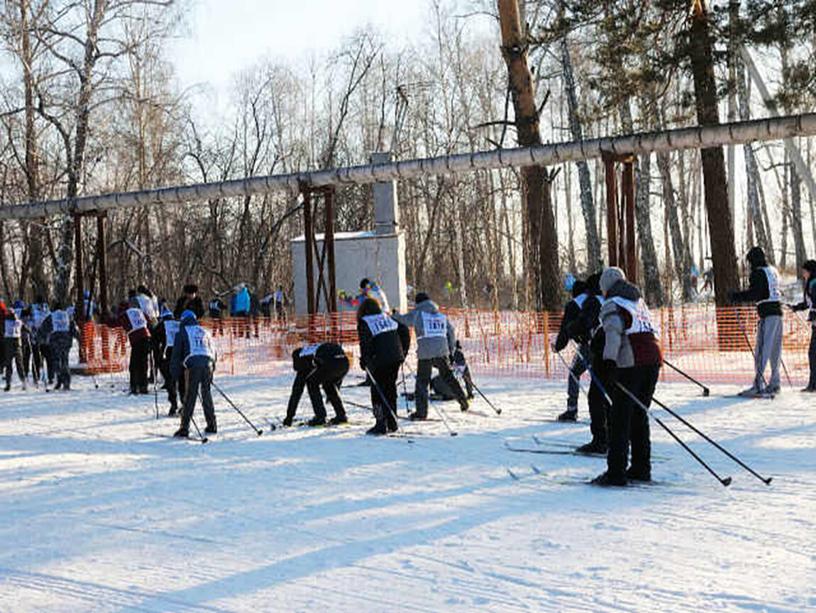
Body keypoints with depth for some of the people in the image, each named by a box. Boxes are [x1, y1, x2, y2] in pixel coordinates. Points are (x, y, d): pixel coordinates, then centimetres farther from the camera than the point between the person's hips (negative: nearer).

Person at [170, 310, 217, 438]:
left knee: (189, 397, -6)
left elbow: (176, 354, 6)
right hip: (208, 363, 4)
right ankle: (212, 426, 16)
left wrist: (175, 374, 9)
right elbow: (213, 351, 25)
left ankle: (184, 428, -9)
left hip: (192, 365, -4)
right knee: (207, 395, 13)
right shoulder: (205, 332, 24)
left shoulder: (182, 332, 10)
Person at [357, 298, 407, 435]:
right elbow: (404, 330, 15)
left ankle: (381, 424, -6)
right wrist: (403, 351, 20)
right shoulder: (388, 318, 16)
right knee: (390, 389, 14)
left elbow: (365, 342, -15)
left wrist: (364, 360, -7)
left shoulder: (364, 323, -2)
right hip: (396, 359, 6)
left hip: (380, 361, -6)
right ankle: (392, 423, 17)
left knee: (378, 391, 0)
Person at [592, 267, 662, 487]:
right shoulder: (639, 301, 24)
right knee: (639, 414, 16)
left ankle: (616, 472, -7)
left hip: (630, 363, -7)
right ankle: (641, 468, 19)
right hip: (653, 359, 8)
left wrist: (609, 361, -25)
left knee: (620, 418, -5)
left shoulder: (612, 305, 0)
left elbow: (613, 333, -16)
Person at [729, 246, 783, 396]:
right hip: (777, 312, 9)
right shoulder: (773, 271, 16)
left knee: (761, 351, -10)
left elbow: (754, 294, -18)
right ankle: (774, 384, 19)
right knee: (775, 350, 13)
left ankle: (759, 385, -13)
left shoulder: (758, 273, -9)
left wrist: (736, 296, -10)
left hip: (767, 314, -9)